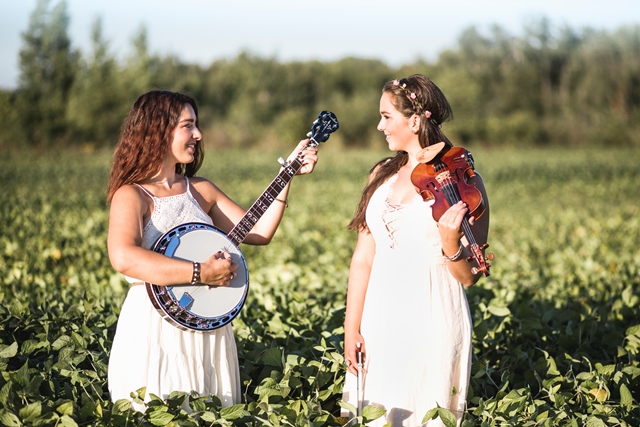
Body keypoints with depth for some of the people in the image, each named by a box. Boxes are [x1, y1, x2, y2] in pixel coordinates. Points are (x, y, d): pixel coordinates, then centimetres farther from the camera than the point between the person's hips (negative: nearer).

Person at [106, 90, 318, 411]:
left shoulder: (200, 190, 10)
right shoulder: (131, 195, -9)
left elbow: (259, 232, 11)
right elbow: (123, 258, -28)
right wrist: (201, 273, -27)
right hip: (155, 325, -6)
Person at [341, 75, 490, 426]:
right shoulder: (382, 174, 8)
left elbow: (470, 277, -5)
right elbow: (363, 259, 6)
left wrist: (450, 243, -24)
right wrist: (351, 330, 1)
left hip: (432, 322, -4)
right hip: (379, 321, 5)